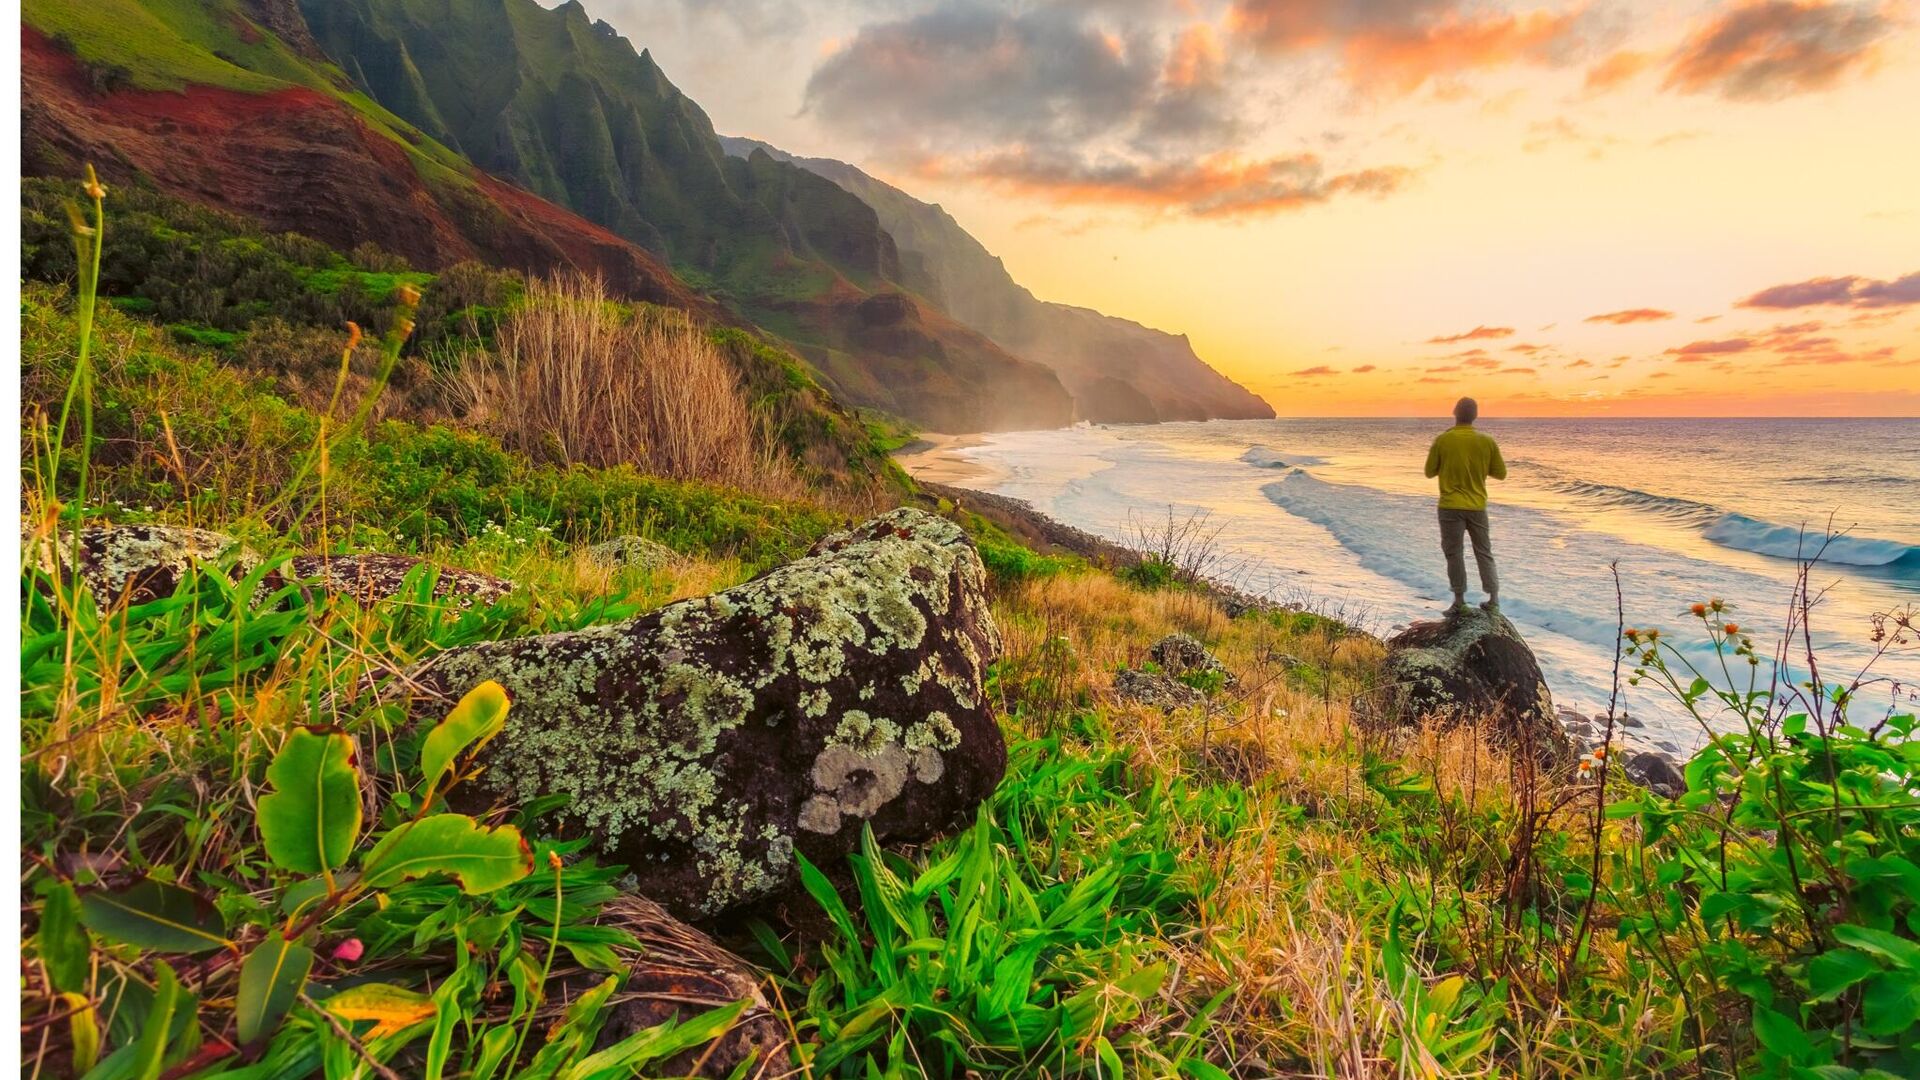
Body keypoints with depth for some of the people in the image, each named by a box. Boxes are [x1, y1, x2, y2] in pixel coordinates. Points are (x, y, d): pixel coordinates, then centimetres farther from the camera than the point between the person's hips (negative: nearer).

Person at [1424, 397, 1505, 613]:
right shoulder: (1487, 441, -2)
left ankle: (1460, 601, 8)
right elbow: (1500, 474, 6)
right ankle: (1494, 599, 16)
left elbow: (1429, 472, -2)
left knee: (1453, 553, 5)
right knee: (1484, 552, 14)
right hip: (1478, 506, 3)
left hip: (1451, 506, -3)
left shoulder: (1442, 439, -9)